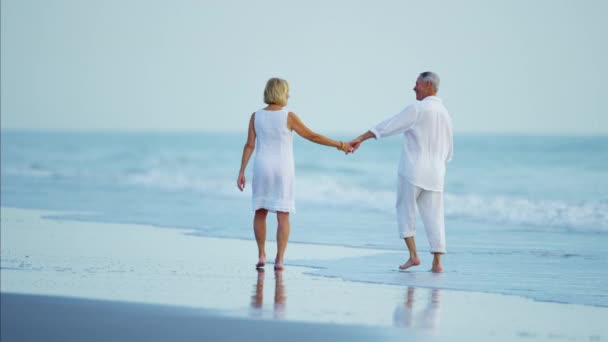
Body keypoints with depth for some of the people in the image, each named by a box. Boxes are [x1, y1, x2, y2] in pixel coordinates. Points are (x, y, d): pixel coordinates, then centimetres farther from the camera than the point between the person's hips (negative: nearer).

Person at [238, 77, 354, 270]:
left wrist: (242, 172, 0)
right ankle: (279, 260, -5)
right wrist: (340, 145, 1)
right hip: (282, 171, -2)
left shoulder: (256, 116, -1)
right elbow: (312, 136, -7)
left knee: (260, 212, 17)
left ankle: (261, 255, 12)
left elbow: (249, 145, -3)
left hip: (262, 169, 2)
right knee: (283, 216, 2)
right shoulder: (288, 117, -9)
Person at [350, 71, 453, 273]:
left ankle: (413, 255, 0)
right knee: (433, 216, 6)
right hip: (435, 173, 6)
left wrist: (360, 139, -15)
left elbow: (388, 126, -14)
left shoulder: (417, 109, -9)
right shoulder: (445, 114, 13)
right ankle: (437, 262, 2)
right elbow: (448, 151, 19)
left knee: (405, 210, 8)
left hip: (413, 170, -6)